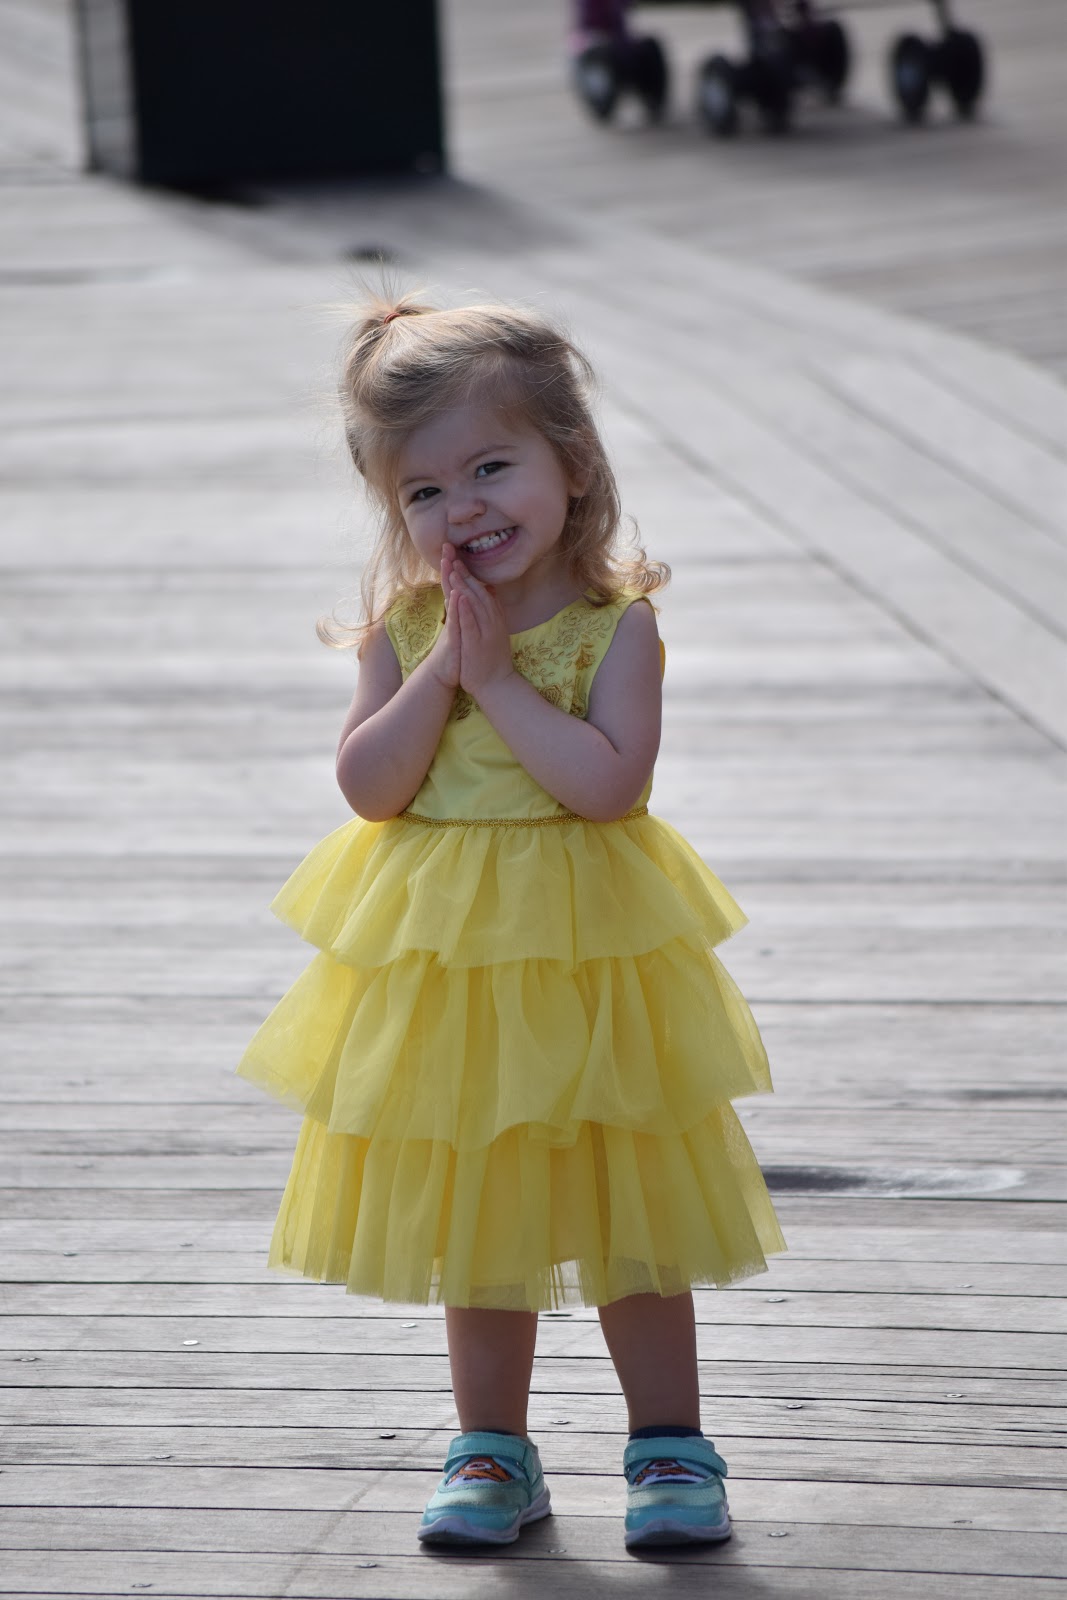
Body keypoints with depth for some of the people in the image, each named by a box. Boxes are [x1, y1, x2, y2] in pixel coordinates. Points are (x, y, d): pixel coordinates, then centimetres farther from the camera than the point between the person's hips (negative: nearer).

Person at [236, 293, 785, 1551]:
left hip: (588, 959, -3)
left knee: (629, 1208, 6)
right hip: (445, 962, 3)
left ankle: (669, 1445, 18)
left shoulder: (615, 624, -11)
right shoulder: (405, 627, -1)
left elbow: (610, 781, -23)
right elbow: (369, 786, -9)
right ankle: (492, 1450, 26)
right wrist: (444, 668, -18)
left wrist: (499, 674, -22)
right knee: (475, 1217, 14)